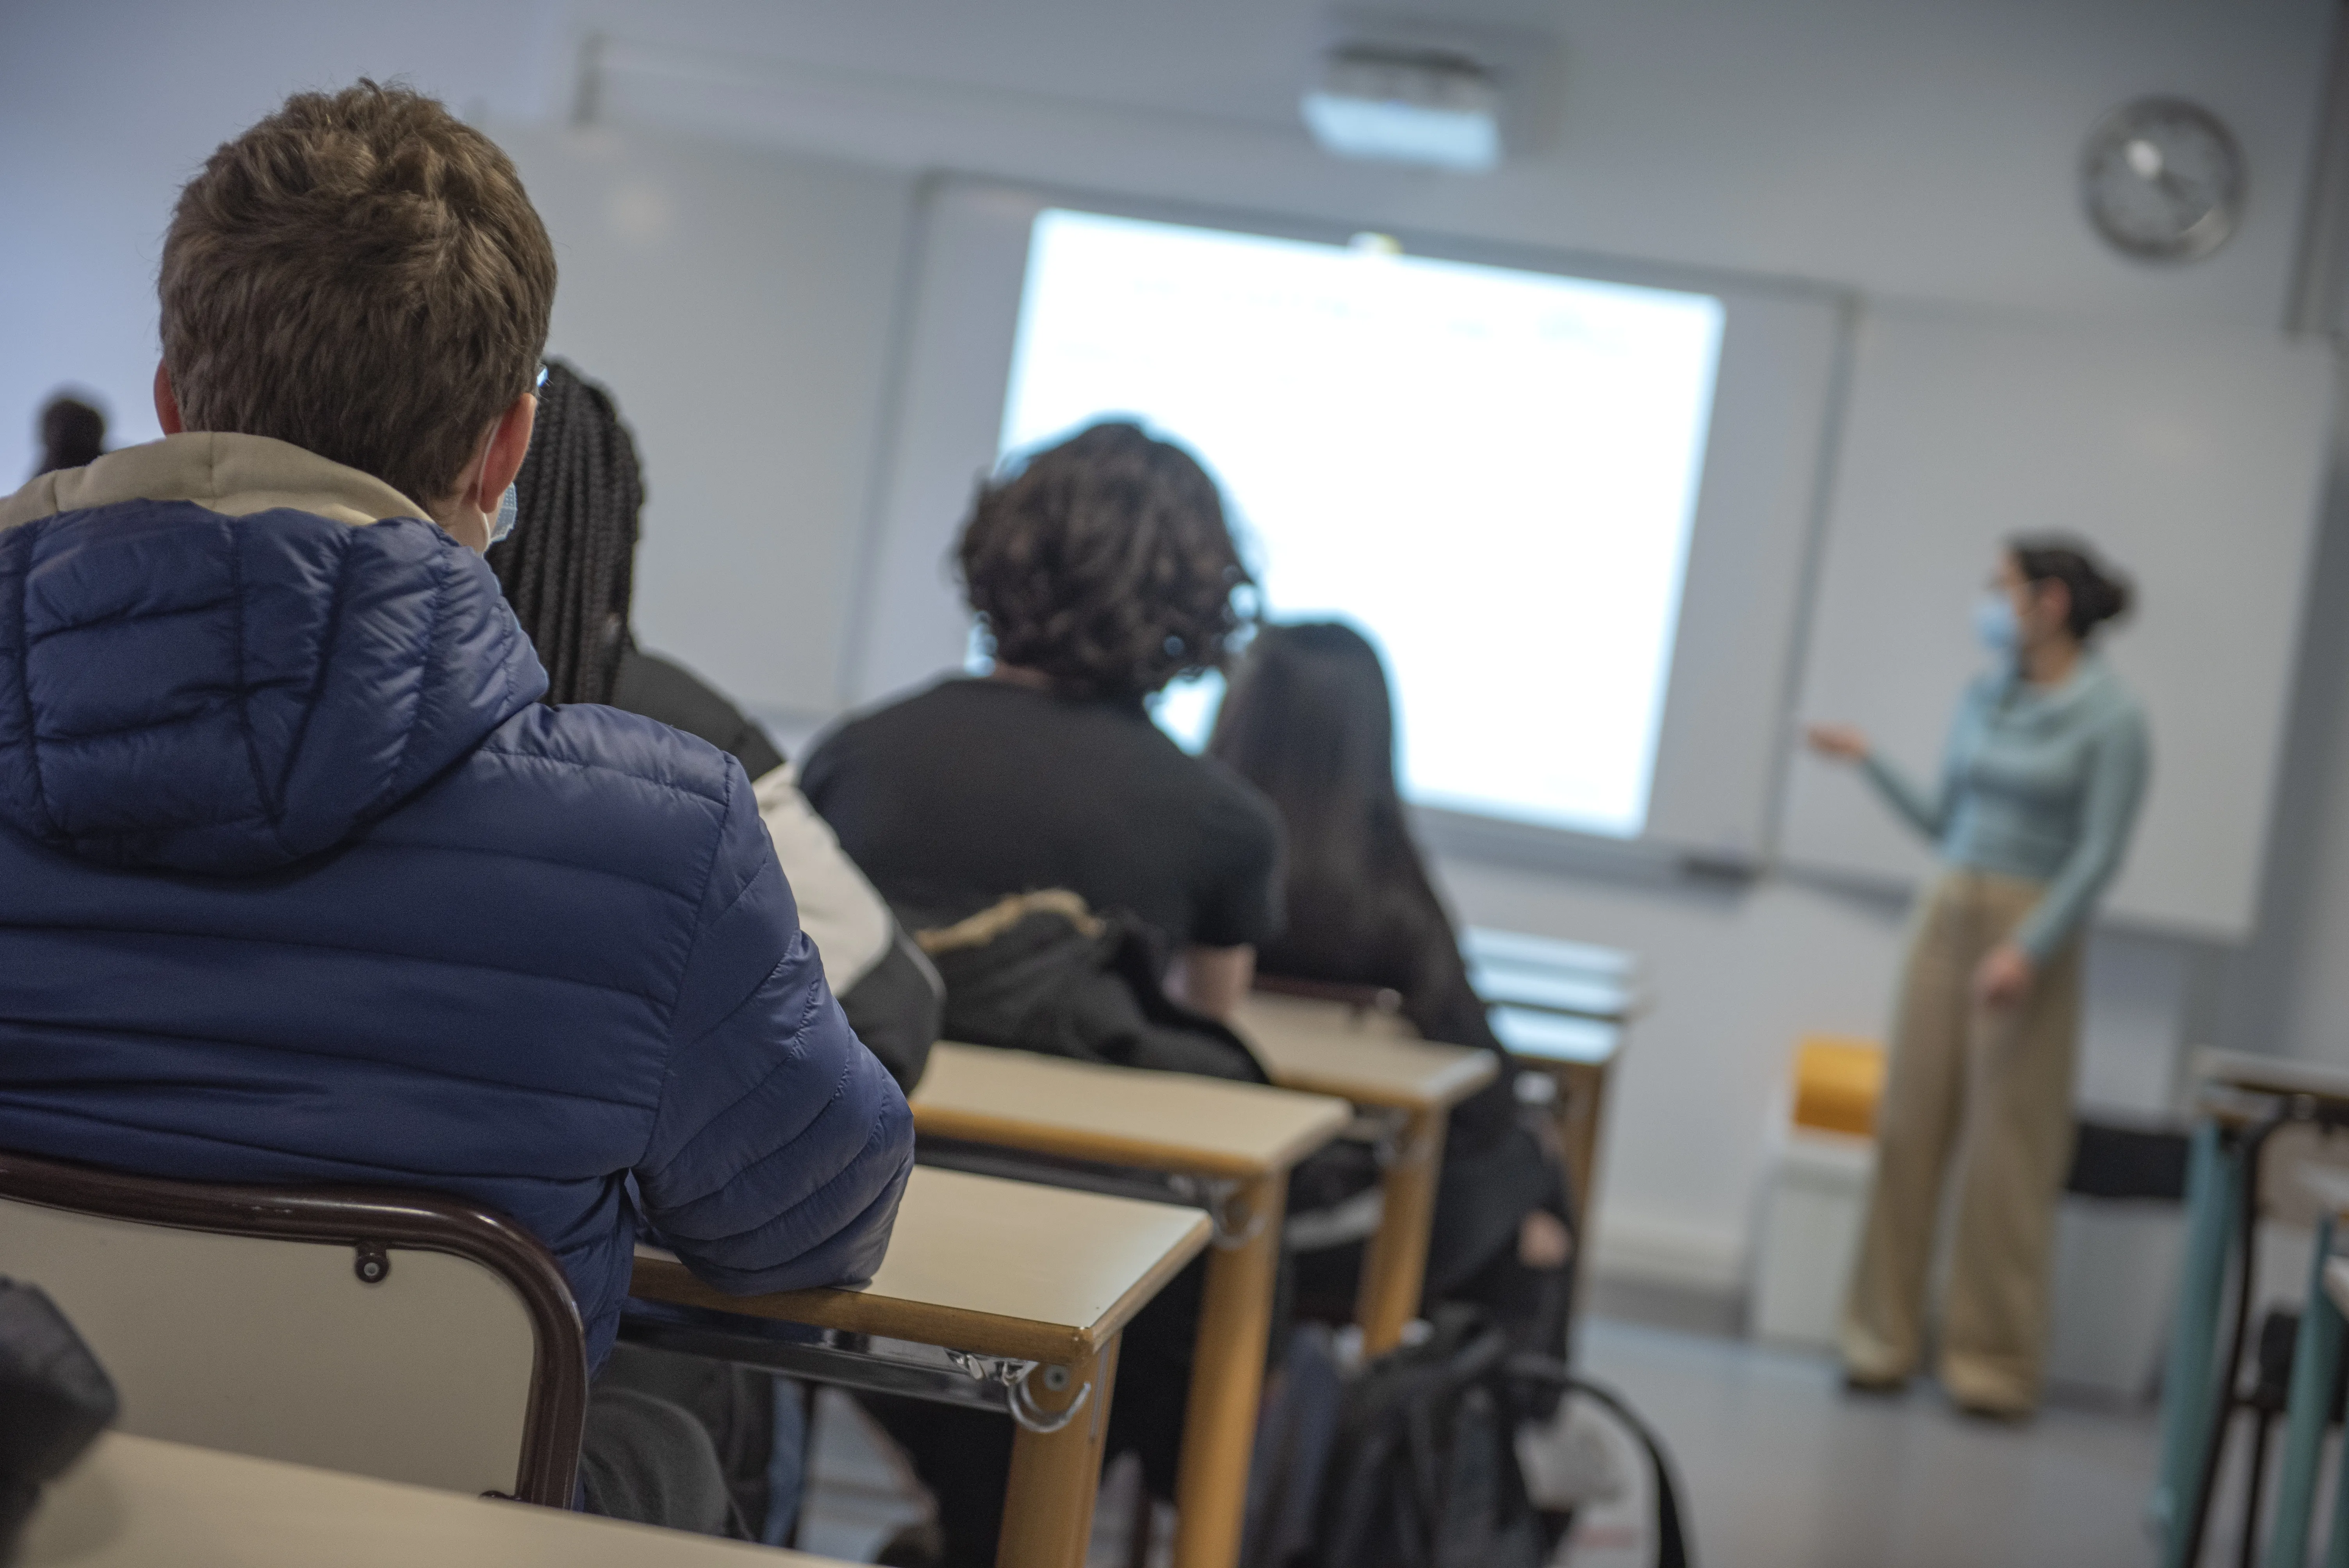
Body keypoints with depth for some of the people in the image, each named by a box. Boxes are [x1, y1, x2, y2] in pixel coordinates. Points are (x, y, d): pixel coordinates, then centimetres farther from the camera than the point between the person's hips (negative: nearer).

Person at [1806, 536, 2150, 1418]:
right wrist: (1867, 762, 10)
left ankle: (1993, 1361, 7)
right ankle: (1885, 1338, 13)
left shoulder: (2110, 719, -7)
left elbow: (2099, 854, -12)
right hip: (1948, 915, 6)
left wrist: (2029, 950, -20)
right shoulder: (1985, 700, 10)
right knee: (1910, 1129, 5)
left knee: (2007, 1152, -2)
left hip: (2032, 930, -6)